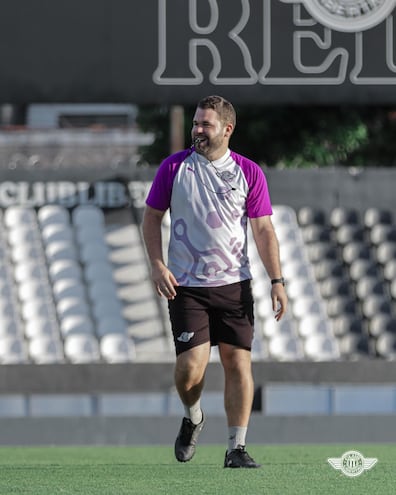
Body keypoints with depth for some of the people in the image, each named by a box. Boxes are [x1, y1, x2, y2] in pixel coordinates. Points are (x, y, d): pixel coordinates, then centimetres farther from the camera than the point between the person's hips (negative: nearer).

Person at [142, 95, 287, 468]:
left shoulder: (249, 173, 2)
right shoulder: (174, 167, 1)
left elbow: (263, 229, 3)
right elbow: (151, 216, 8)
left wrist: (276, 280, -6)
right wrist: (157, 265, -5)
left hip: (234, 284, 1)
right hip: (185, 286, -1)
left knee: (238, 363, -4)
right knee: (191, 365, -11)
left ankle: (236, 448, 3)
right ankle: (192, 418, 21)